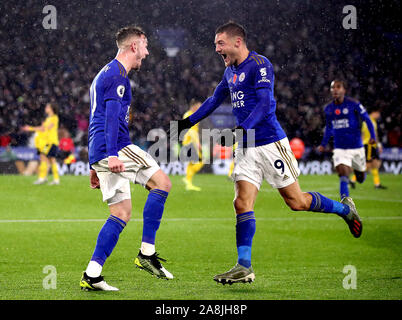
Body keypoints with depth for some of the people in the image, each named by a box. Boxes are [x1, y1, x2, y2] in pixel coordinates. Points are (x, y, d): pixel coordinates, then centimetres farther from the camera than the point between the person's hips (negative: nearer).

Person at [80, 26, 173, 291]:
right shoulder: (118, 75, -6)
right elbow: (112, 115, -19)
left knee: (122, 214, 6)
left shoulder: (107, 74, 28)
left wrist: (96, 165, 33)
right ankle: (147, 253, -10)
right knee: (162, 182, -8)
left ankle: (91, 276, -1)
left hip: (100, 154, 10)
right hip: (115, 148, -10)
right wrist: (111, 155, -28)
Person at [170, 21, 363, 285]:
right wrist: (189, 122, 30)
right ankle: (244, 268, -9)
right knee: (243, 202, -6)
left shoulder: (260, 65, -12)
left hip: (270, 142, -7)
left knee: (296, 201, -1)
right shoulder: (230, 71, 14)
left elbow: (266, 104, -22)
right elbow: (215, 100, 31)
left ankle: (345, 209, 24)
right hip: (246, 147, 7)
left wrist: (242, 130, -33)